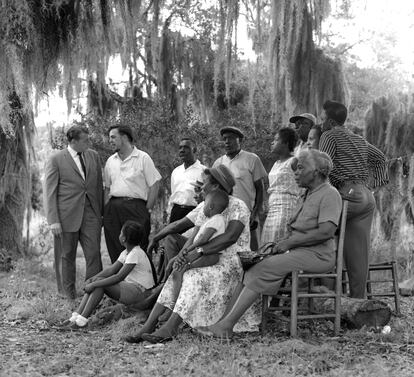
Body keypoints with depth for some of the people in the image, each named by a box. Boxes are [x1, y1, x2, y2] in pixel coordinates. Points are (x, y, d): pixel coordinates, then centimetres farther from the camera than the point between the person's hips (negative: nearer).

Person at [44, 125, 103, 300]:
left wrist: (101, 212, 9)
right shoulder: (56, 160, -4)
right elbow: (49, 192, -5)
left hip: (91, 213, 3)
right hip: (67, 215, -3)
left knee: (94, 253, -4)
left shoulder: (93, 156, 10)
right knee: (66, 256, 7)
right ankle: (68, 293, 22)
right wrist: (53, 221, -11)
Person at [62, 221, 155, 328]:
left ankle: (82, 319, -22)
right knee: (96, 280, -5)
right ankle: (76, 315, -12)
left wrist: (94, 284, -23)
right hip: (129, 287, 9)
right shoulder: (126, 253, 13)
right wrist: (91, 279, -8)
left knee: (99, 282, -21)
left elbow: (119, 277, -23)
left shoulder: (136, 253, -18)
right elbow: (112, 269, 5)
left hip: (139, 292, -9)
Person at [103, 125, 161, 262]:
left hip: (135, 207, -5)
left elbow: (154, 185, -3)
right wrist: (105, 211, 7)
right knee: (115, 252, 5)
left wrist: (147, 210, -8)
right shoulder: (111, 161, 16)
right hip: (113, 208, 5)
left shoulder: (143, 158, 0)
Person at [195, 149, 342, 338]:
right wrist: (282, 243, 3)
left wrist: (289, 242, -16)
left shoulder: (329, 194, -7)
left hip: (317, 254, -9)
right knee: (250, 265, -9)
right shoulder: (309, 194, 23)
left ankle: (227, 325, -25)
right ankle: (224, 322, -18)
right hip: (299, 251, 9)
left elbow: (326, 231, -20)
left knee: (265, 269, -24)